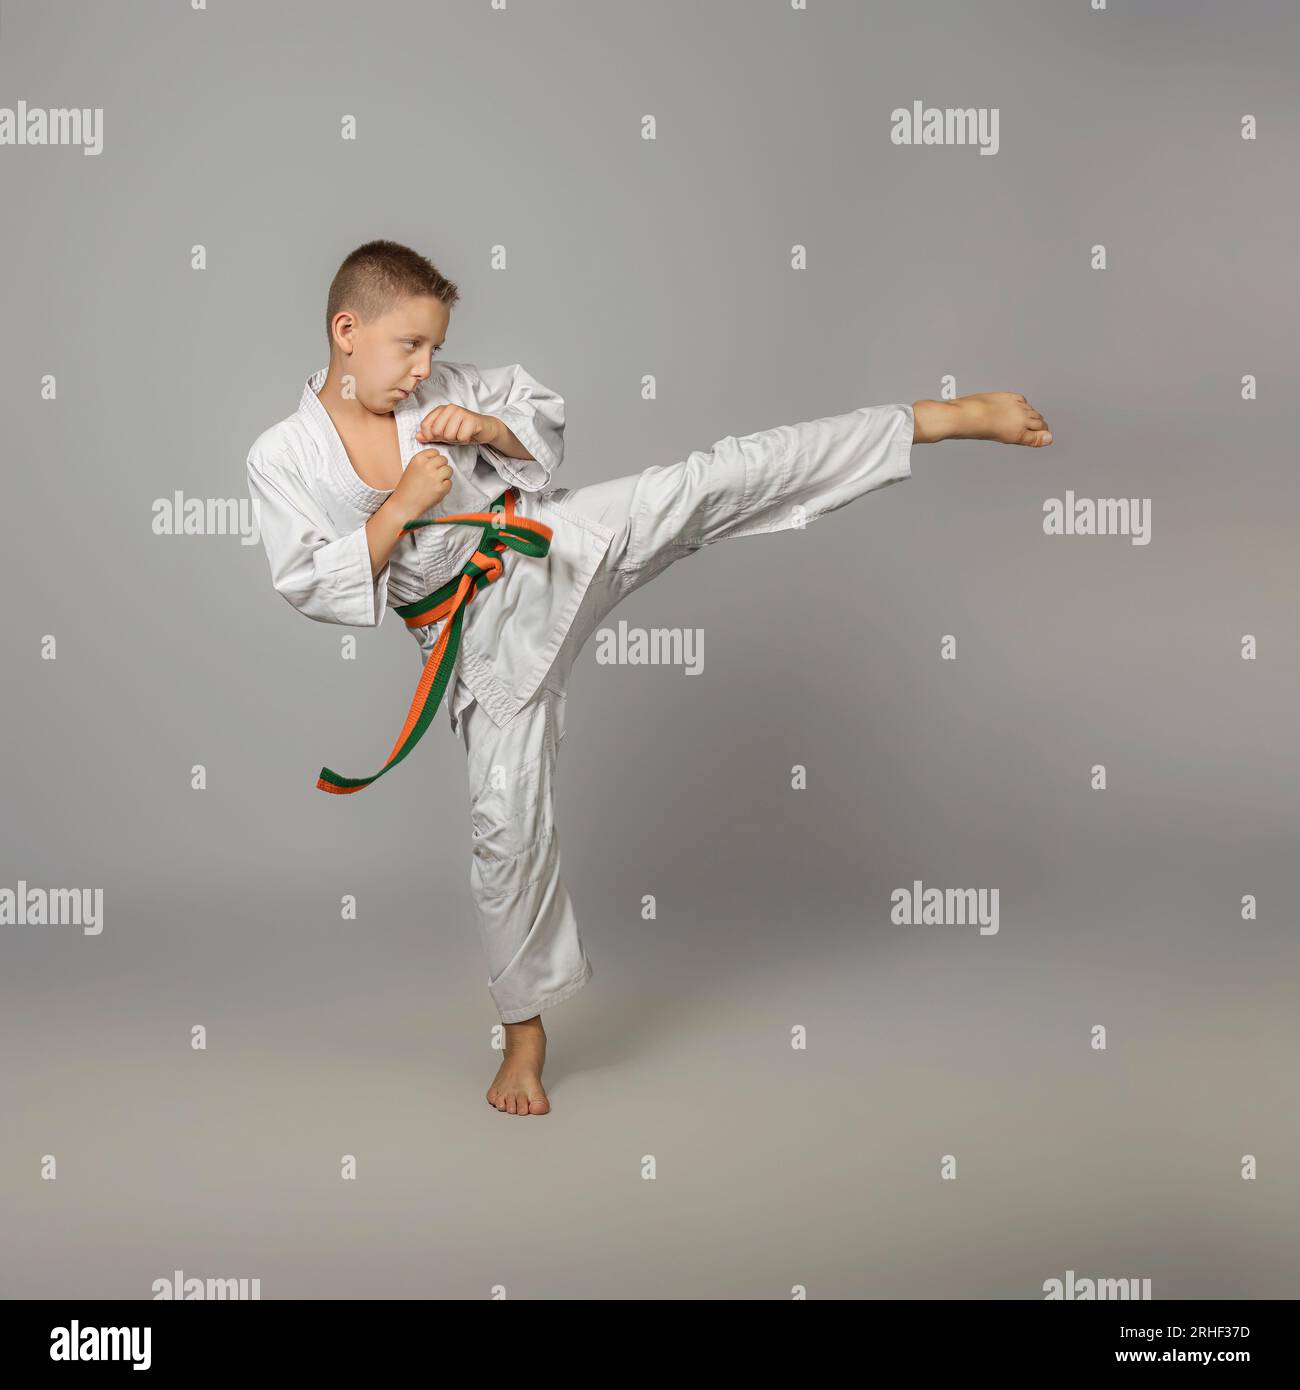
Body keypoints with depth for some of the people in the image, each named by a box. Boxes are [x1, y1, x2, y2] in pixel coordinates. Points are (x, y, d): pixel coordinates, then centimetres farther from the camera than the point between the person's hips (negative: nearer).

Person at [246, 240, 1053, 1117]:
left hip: (556, 544, 1)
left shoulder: (438, 389, 0)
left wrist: (491, 427, -11)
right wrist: (400, 508, -20)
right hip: (486, 637, -1)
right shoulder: (282, 459, -6)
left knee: (716, 482, -15)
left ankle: (950, 417, -14)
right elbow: (314, 591, -11)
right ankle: (526, 1028, 20)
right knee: (507, 820, 1)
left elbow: (547, 422, 10)